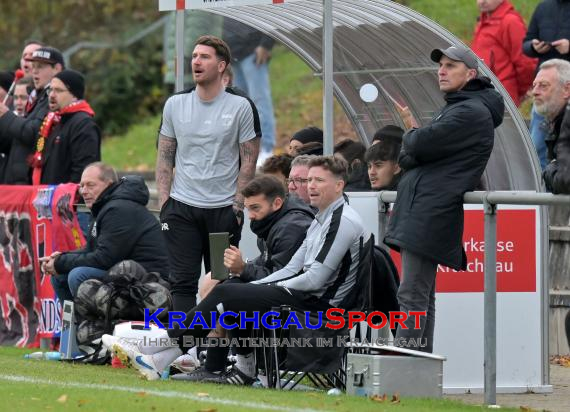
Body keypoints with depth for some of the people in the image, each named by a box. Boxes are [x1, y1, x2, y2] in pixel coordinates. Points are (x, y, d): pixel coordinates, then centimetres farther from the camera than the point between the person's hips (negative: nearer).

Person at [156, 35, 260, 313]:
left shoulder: (240, 107, -3)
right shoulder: (175, 104, 6)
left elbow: (248, 162, -1)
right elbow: (164, 157, 11)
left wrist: (237, 206, -8)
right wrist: (163, 202, 1)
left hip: (223, 209, -2)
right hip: (182, 207, 2)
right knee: (182, 282, -3)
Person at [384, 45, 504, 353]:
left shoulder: (471, 113, -9)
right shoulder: (454, 109, 25)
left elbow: (419, 145, -17)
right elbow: (407, 158, 18)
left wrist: (412, 138, 6)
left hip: (431, 214, -11)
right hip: (422, 215, 11)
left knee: (412, 296, -14)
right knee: (422, 298, 10)